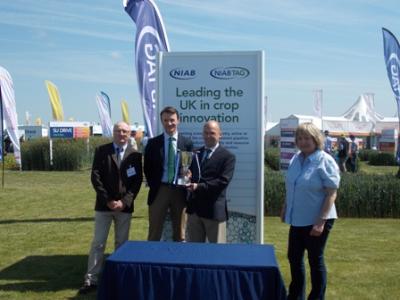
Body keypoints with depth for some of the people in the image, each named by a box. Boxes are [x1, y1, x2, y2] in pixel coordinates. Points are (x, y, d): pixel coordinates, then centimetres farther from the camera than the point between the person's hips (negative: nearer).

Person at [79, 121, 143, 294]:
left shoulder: (135, 155, 3)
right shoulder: (101, 151, 1)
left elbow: (137, 181, -1)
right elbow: (95, 177, -5)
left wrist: (124, 201, -12)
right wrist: (108, 200, -12)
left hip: (125, 206, 1)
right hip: (104, 204, -1)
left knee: (122, 244, 8)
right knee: (98, 243, 2)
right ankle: (91, 280, 7)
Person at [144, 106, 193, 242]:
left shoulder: (187, 143, 3)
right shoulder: (153, 143, 3)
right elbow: (147, 168, 5)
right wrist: (153, 186, -2)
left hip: (179, 191, 0)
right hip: (159, 190, 0)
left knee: (179, 234, 11)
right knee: (154, 233, 6)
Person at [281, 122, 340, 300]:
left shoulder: (325, 161, -15)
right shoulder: (296, 159, 6)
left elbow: (331, 194, -17)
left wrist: (321, 221, -22)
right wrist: (285, 209, 15)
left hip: (316, 221, -7)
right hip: (297, 219, 7)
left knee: (315, 260, 6)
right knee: (294, 258, 16)